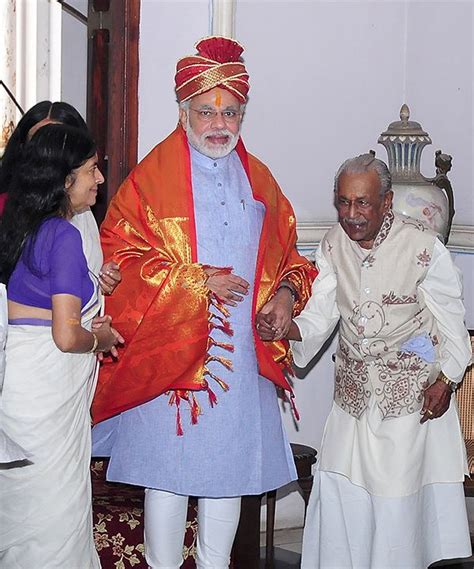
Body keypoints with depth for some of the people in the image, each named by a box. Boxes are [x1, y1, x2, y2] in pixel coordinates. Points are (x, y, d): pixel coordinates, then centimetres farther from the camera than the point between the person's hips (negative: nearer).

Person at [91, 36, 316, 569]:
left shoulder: (259, 180, 12)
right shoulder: (152, 176, -4)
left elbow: (286, 252, 18)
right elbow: (120, 254, -9)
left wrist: (287, 292, -4)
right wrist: (195, 281, -16)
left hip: (242, 353, 5)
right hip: (168, 353, -4)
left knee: (229, 467, 10)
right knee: (168, 469, 1)